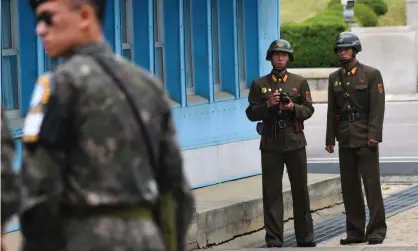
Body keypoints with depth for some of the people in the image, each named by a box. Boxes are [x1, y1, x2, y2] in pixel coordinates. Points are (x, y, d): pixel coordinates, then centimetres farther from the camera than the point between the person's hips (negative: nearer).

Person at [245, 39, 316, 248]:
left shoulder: (299, 82, 8)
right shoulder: (259, 84, 6)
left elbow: (309, 110, 4)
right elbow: (251, 113, 2)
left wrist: (293, 107, -15)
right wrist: (267, 105, -15)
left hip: (295, 142, 1)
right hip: (270, 144, -1)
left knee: (300, 190, 5)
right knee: (271, 192, -1)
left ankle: (305, 236, 15)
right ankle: (273, 240, 3)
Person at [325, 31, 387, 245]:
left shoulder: (371, 74, -2)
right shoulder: (334, 78, 12)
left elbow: (377, 107, -8)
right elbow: (332, 111, 14)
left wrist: (373, 135, -15)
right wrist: (330, 139, 10)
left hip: (365, 138, -5)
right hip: (345, 139, 5)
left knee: (371, 183, -6)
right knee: (349, 186, 6)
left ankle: (377, 229, -1)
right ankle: (355, 231, 12)